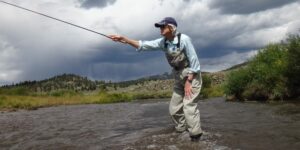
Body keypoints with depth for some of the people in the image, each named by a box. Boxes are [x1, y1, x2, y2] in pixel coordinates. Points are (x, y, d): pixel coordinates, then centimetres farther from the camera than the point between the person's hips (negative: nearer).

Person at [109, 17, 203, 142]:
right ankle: (182, 129, 24)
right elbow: (144, 45, -6)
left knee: (189, 106, -15)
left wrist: (188, 82, -21)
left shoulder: (184, 39, -21)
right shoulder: (163, 42, -2)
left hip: (191, 76, -7)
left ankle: (195, 136, -3)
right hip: (179, 77, 7)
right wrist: (124, 39, -15)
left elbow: (194, 61, -19)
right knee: (174, 108, 8)